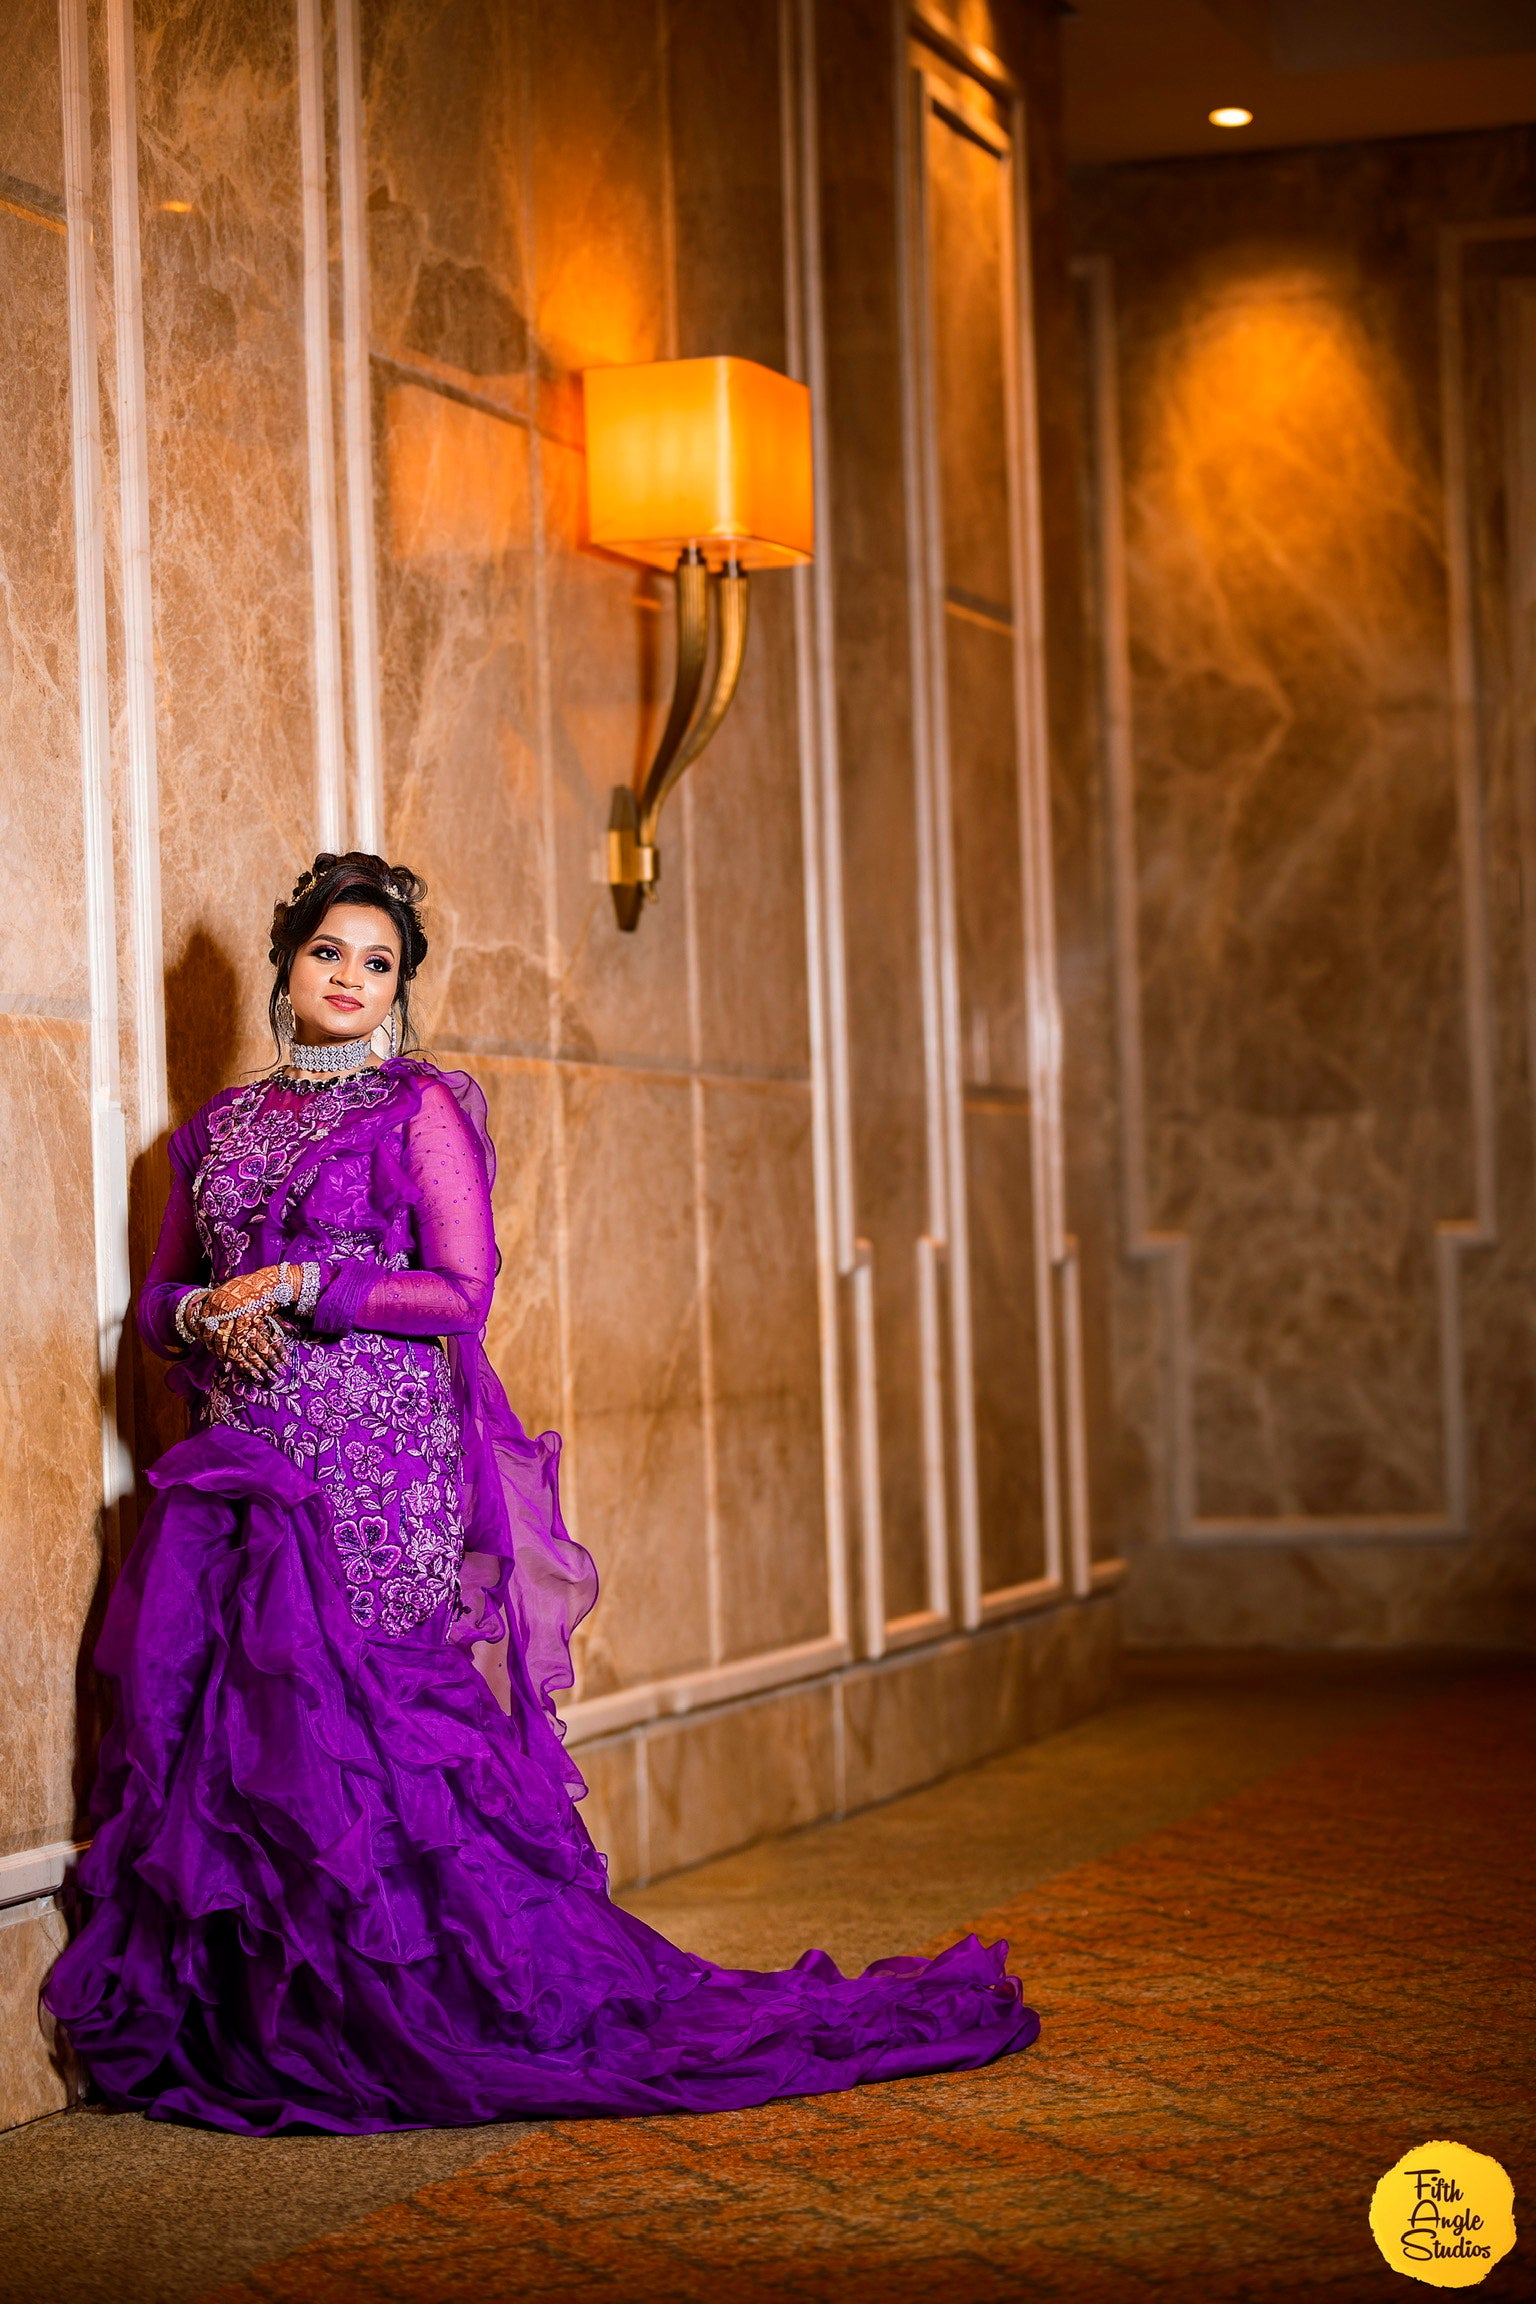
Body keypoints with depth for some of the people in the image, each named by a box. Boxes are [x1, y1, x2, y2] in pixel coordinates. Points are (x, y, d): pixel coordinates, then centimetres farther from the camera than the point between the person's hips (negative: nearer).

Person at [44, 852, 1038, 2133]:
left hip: (383, 1460, -5)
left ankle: (411, 2015, 1)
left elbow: (462, 1293, -7)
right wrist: (201, 1315, -3)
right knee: (231, 1727, 0)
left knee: (380, 1724, -8)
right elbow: (162, 1293, 19)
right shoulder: (224, 1127, 15)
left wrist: (299, 1286, -12)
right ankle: (268, 2024, 8)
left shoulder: (423, 1109, 1)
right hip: (245, 1462, 5)